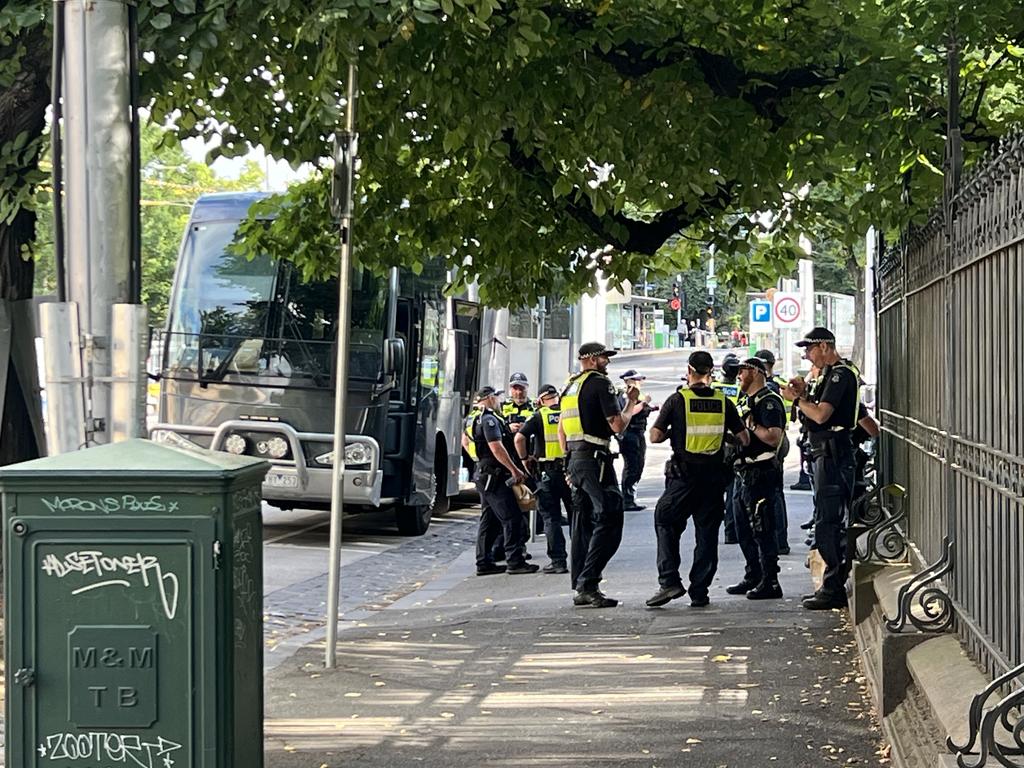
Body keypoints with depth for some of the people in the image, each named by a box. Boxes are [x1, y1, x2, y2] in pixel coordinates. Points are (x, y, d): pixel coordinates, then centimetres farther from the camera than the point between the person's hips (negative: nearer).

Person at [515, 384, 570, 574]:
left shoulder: (539, 416, -3)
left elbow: (519, 438, -13)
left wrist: (525, 458, 1)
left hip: (547, 471, -2)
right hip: (571, 469, 2)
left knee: (551, 518, 4)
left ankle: (558, 561, 0)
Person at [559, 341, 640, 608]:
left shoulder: (570, 387, 18)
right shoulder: (601, 383, -9)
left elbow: (561, 430, 22)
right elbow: (617, 425, -14)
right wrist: (631, 404, 3)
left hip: (575, 459, 9)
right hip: (595, 459, -9)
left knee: (583, 523, 12)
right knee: (609, 521, -10)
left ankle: (580, 588, 13)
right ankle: (588, 584, -18)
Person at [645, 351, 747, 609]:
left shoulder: (677, 400, -6)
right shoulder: (723, 402, 2)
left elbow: (655, 436, -7)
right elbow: (744, 439, 5)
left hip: (683, 474, -3)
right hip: (714, 476, 3)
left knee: (665, 522, 10)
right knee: (707, 533, 7)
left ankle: (669, 581, -3)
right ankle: (699, 592, 6)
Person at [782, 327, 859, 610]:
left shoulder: (840, 375, -14)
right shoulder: (832, 374, 19)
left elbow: (821, 415, -23)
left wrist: (796, 398, -10)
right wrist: (804, 395, 8)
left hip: (833, 456, -11)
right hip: (830, 455, 11)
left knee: (827, 522, -10)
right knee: (832, 522, 14)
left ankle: (833, 590, -9)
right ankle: (834, 586, 20)